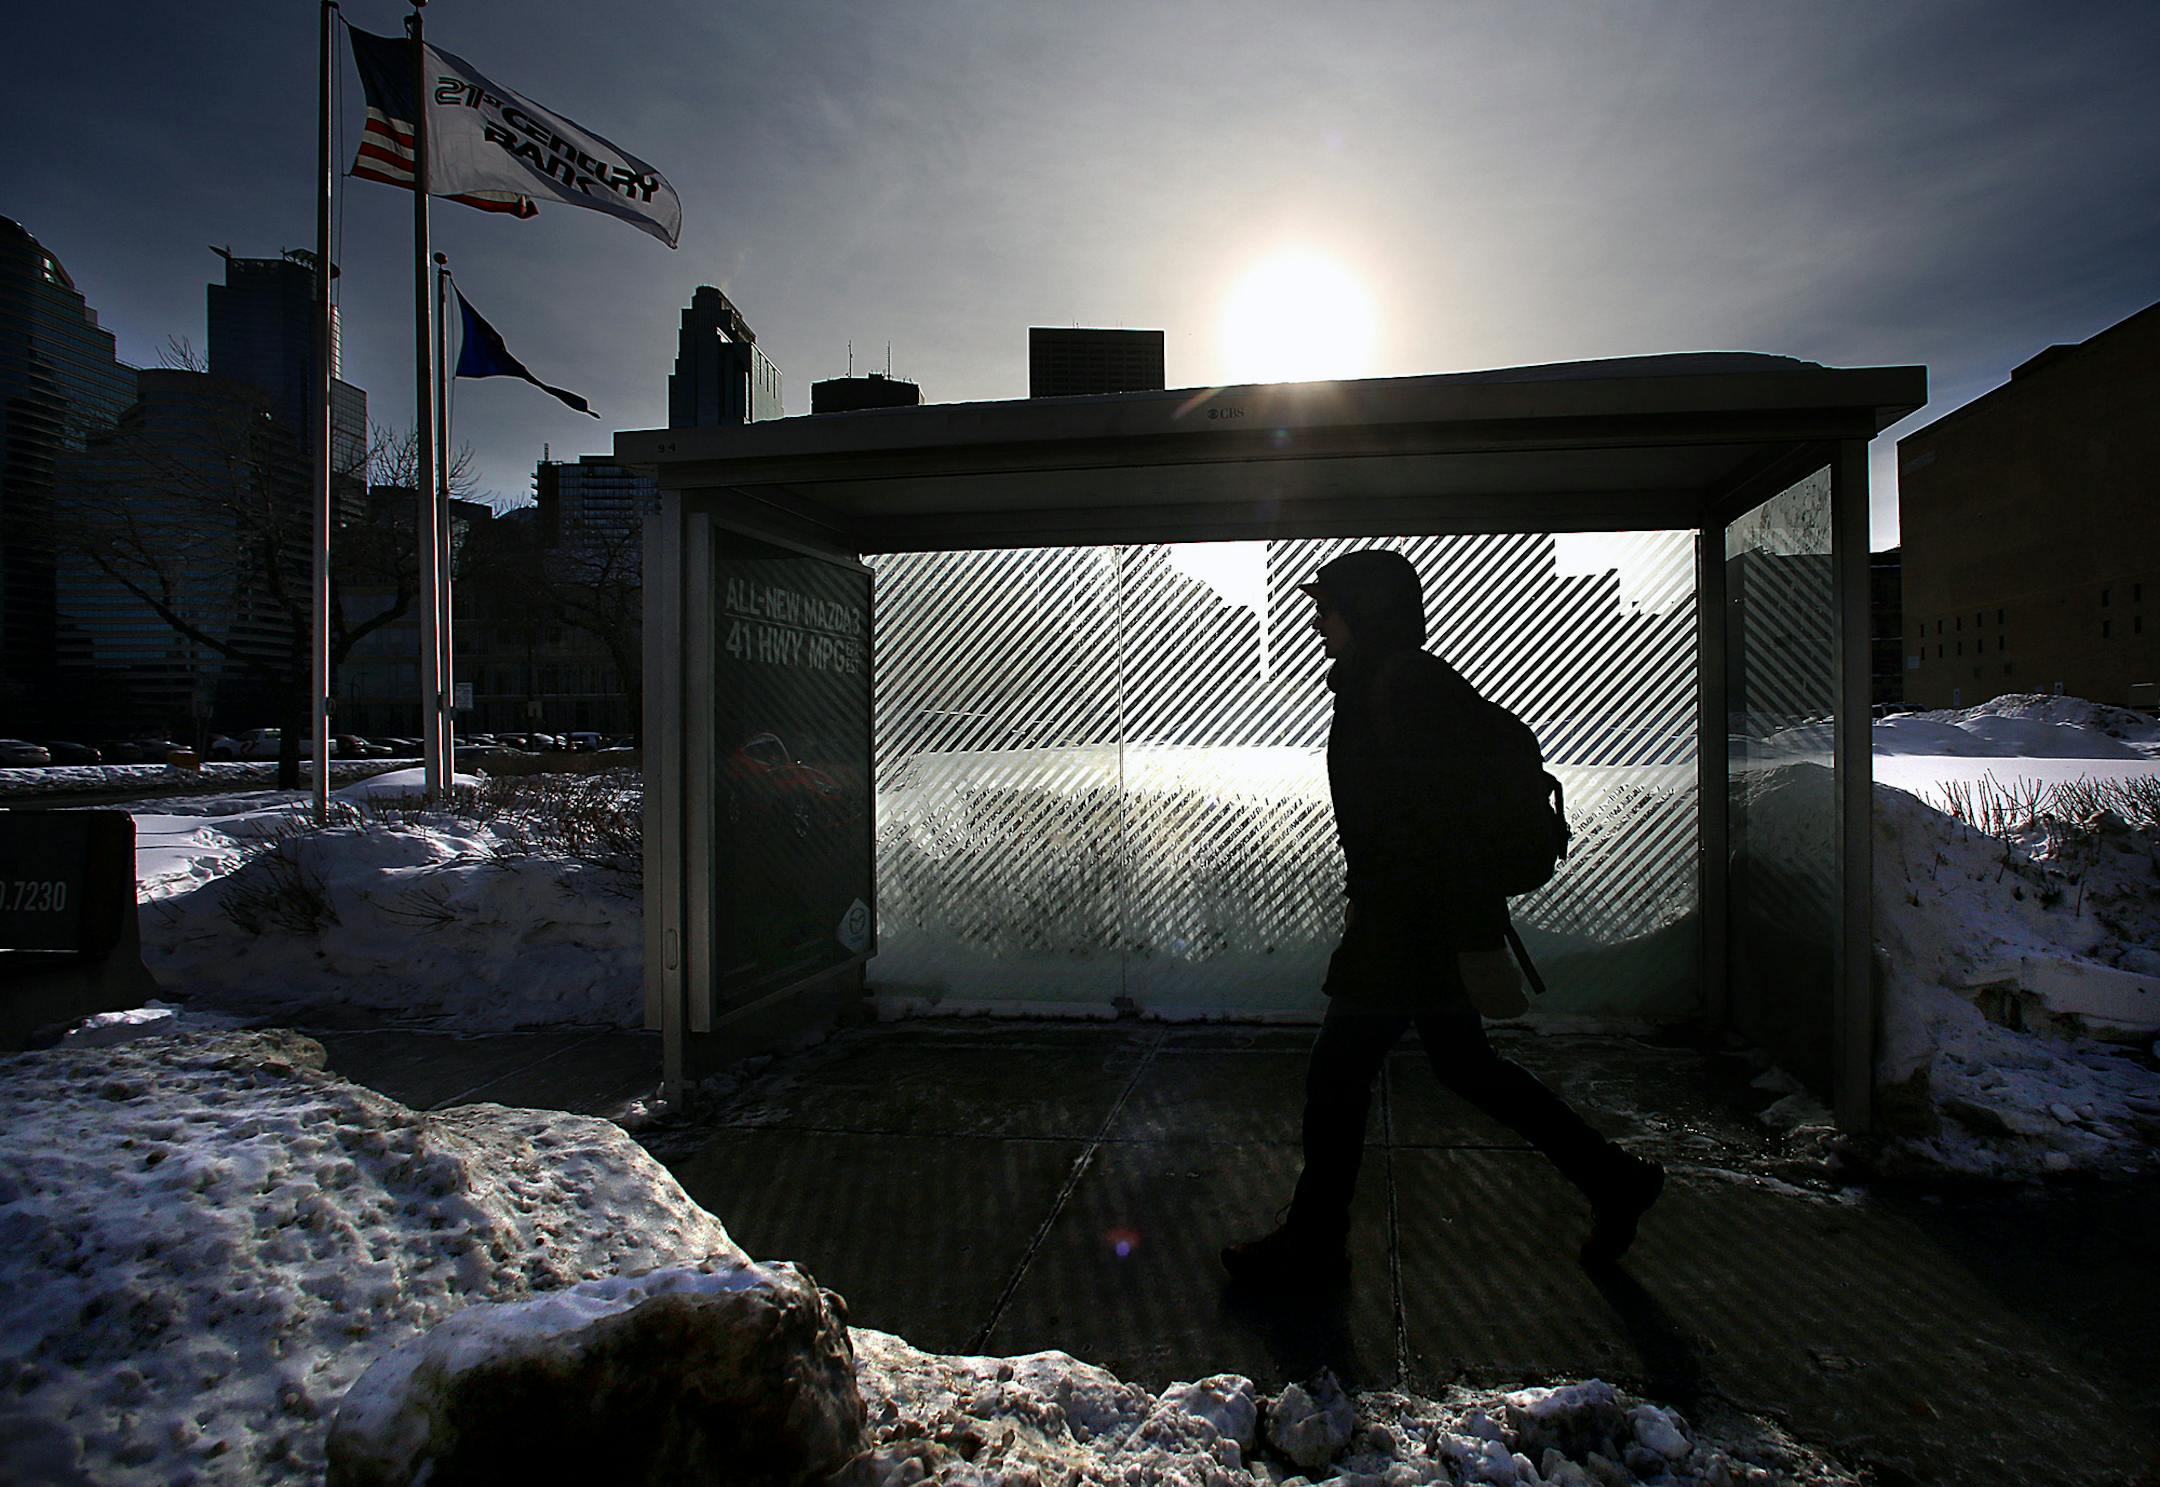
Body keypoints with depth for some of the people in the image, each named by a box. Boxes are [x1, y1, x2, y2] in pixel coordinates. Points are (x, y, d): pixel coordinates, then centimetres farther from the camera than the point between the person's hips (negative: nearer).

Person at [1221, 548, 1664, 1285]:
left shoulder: (1407, 685, -17)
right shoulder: (1378, 685, 14)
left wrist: (1477, 940, -23)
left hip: (1411, 924, -10)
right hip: (1411, 917, 10)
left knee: (1336, 1073, 1)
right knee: (1465, 1064, 20)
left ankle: (1312, 1243, 18)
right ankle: (1613, 1179, 32)